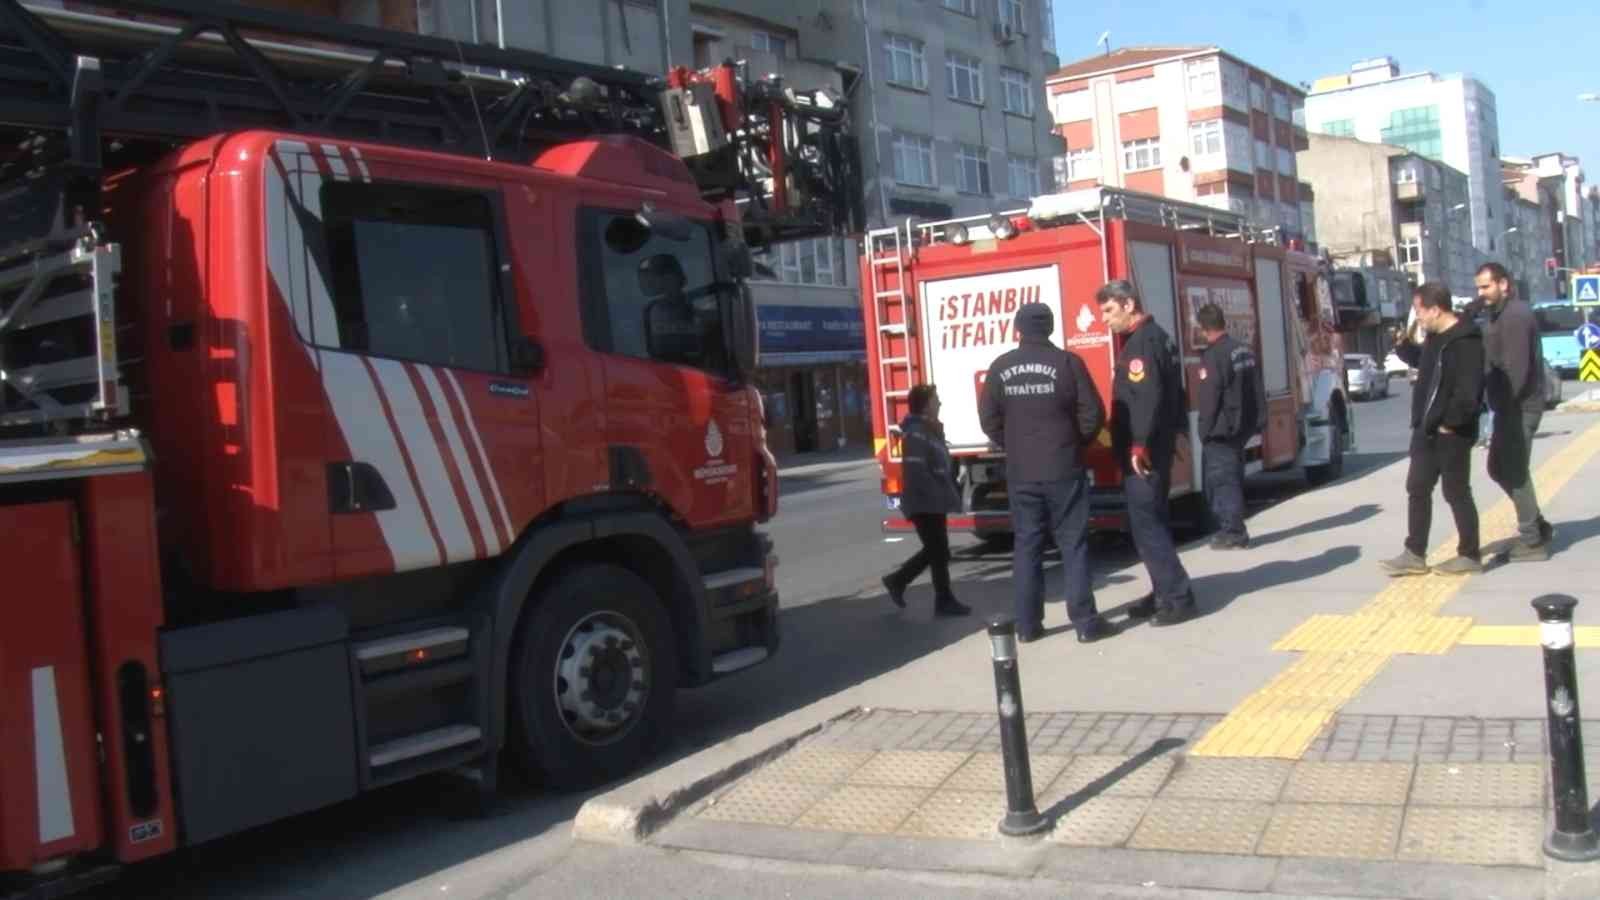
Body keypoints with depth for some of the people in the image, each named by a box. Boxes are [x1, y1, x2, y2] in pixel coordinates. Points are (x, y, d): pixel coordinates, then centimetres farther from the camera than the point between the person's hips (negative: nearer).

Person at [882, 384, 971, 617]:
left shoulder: (931, 429, 15)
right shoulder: (915, 433, -17)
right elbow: (916, 471, -24)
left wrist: (951, 493, 13)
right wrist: (938, 496, -25)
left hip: (934, 502, 10)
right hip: (924, 503, -10)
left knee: (935, 550, 16)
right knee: (939, 552, -2)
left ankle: (897, 580, 26)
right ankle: (944, 601, 8)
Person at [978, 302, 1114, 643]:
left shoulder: (1000, 367, 0)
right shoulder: (1067, 362, -7)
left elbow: (989, 419, 3)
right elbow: (1092, 415, -6)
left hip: (1020, 473, 3)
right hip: (1064, 470, -2)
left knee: (1026, 545, 10)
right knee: (1073, 544, 4)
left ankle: (1027, 624, 13)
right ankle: (1085, 622, 5)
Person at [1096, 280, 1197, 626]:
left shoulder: (1142, 342, -15)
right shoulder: (1155, 337, 17)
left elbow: (1148, 398, -25)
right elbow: (1168, 393, 20)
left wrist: (1139, 445, -26)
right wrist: (1173, 432, 22)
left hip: (1142, 452, -10)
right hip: (1156, 447, 10)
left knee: (1146, 523, -8)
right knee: (1152, 520, 16)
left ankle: (1178, 598, -6)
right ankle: (1164, 593, 23)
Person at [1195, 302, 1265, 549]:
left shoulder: (1213, 356, -17)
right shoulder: (1244, 351, 11)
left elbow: (1209, 399, -19)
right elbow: (1257, 391, 15)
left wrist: (1205, 431, -12)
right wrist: (1256, 423, 18)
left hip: (1221, 431, -9)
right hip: (1241, 427, 9)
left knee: (1221, 480, -3)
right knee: (1232, 478, 17)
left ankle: (1233, 532, -3)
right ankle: (1234, 530, 23)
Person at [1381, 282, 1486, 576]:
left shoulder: (1465, 341, -20)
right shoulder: (1435, 336, 9)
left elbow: (1468, 391, -26)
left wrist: (1450, 423, -20)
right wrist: (1404, 343, 12)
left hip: (1451, 433, -9)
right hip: (1426, 429, 9)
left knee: (1456, 493, 1)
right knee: (1417, 489, 11)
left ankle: (1469, 556, 14)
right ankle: (1415, 555, 17)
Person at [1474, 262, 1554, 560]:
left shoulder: (1515, 315, -16)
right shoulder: (1501, 314, 16)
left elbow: (1516, 367, -22)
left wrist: (1505, 405, -21)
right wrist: (1500, 405, 14)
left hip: (1519, 407, -10)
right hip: (1511, 406, 10)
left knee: (1515, 472, -4)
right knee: (1499, 468, 15)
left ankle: (1532, 541, 3)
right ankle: (1537, 526, 24)